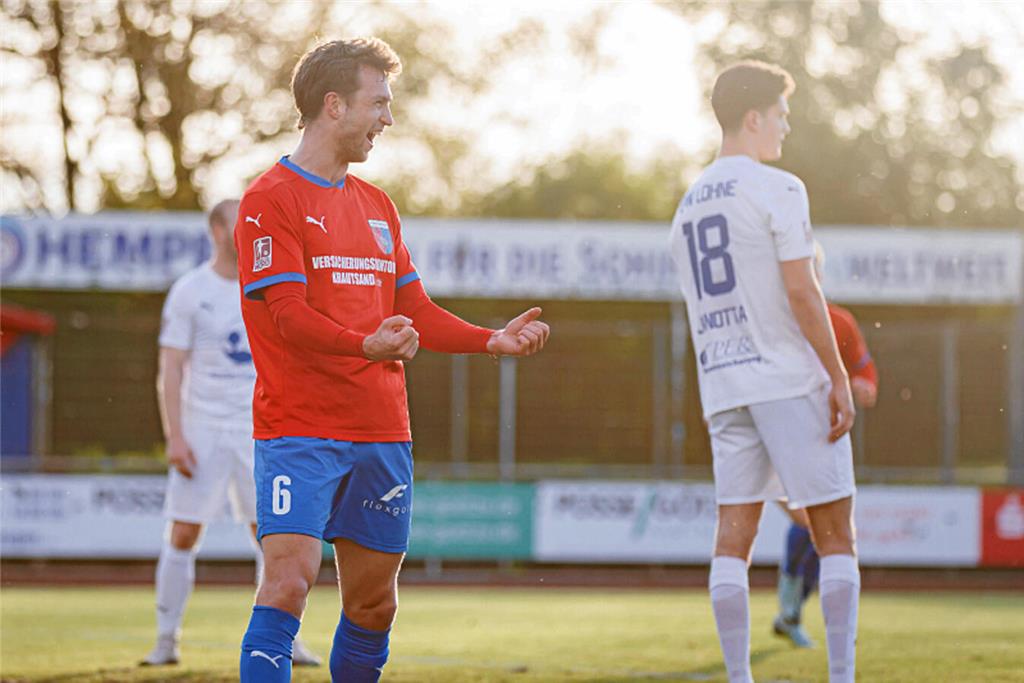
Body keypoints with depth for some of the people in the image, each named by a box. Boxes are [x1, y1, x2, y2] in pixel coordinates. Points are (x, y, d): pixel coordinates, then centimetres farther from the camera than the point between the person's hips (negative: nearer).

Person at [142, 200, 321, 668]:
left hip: (256, 432, 3)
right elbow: (170, 371, -7)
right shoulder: (190, 292, -4)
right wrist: (175, 437, -14)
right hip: (202, 430, -3)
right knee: (183, 535, -3)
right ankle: (166, 641, 6)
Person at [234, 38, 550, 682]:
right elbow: (288, 314, -16)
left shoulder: (377, 205, 19)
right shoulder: (272, 198, -5)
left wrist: (492, 339, 7)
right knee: (290, 581, -18)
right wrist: (366, 345, -32)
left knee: (374, 603, 9)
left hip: (382, 433, 7)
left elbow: (413, 310, 21)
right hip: (299, 430, -7)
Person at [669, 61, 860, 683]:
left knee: (734, 535, 2)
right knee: (835, 532, -1)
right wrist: (838, 377, -10)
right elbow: (800, 291, -13)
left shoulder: (689, 206, 16)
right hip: (789, 380, -6)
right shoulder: (777, 190, -6)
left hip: (722, 386, 7)